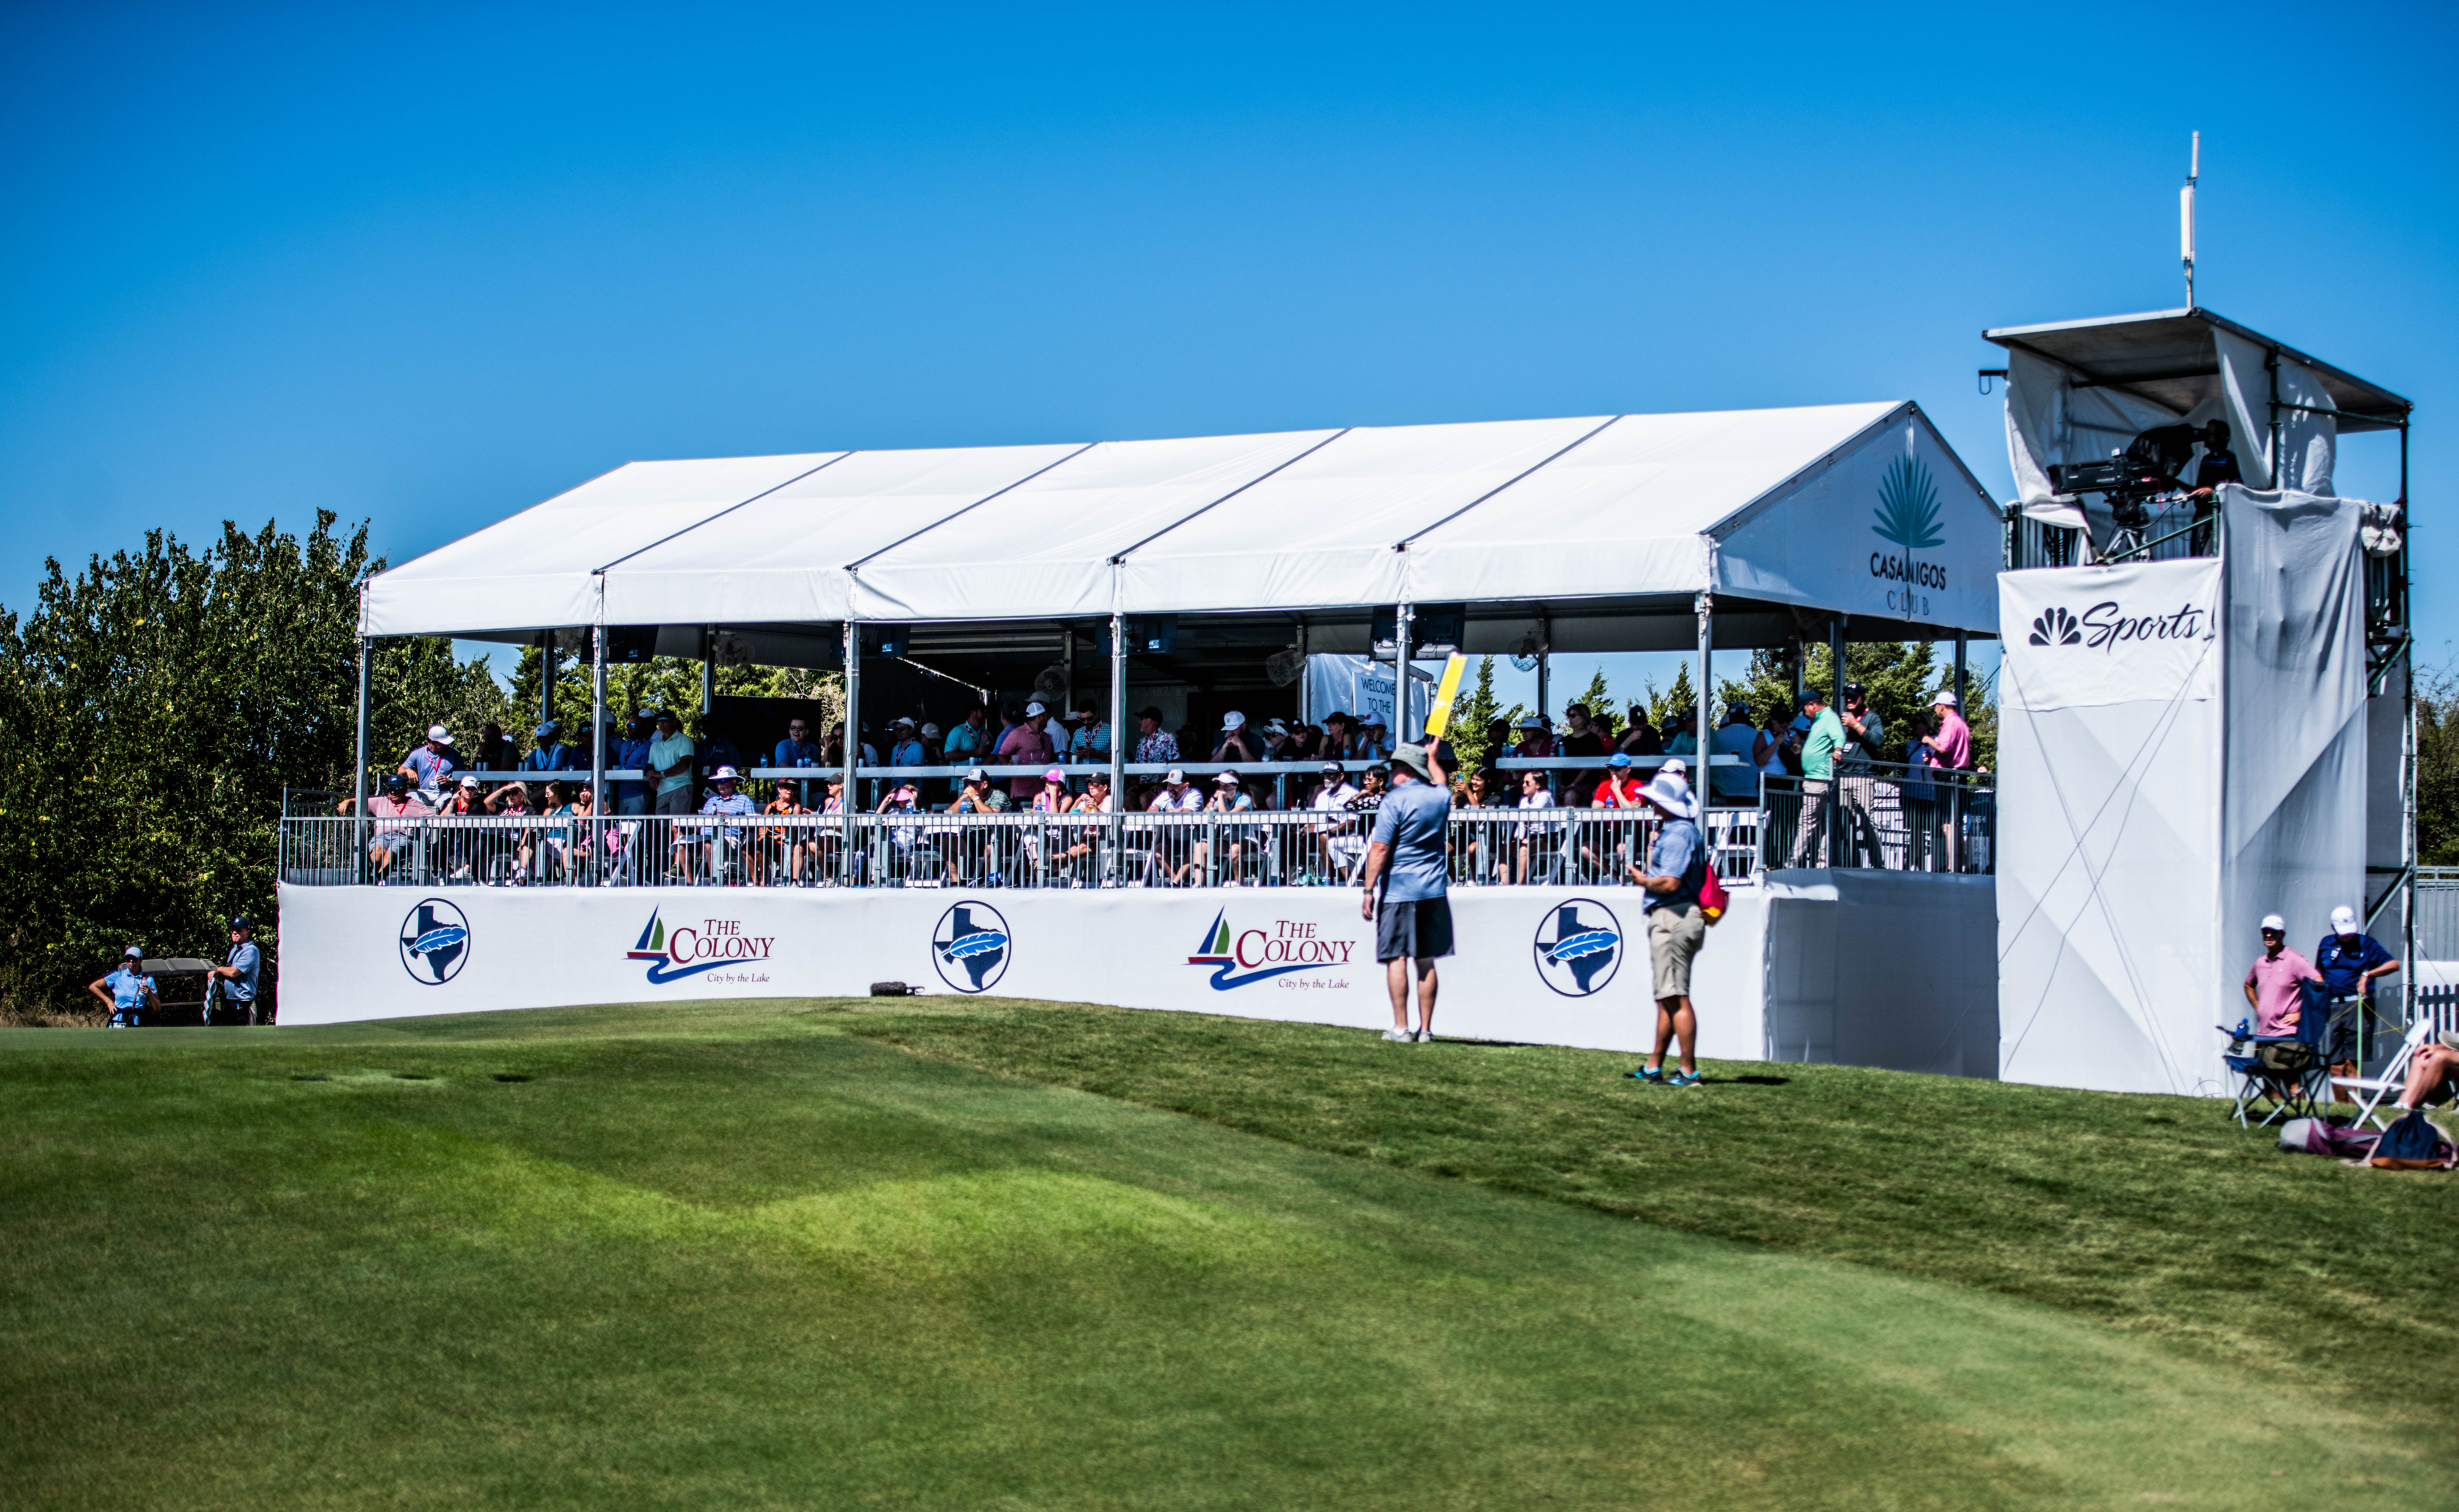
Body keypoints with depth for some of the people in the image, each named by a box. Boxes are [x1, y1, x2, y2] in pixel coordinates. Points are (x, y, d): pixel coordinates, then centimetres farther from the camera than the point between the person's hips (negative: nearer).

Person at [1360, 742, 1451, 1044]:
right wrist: (1431, 755, 52)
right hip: (1435, 891, 6)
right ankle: (1426, 1029, 7)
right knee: (1426, 961, 8)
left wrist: (1369, 889, -10)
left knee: (1396, 958, -3)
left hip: (1399, 891, -6)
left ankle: (1401, 1028, -6)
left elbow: (1380, 849, -14)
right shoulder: (1441, 796, 8)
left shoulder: (1395, 800, -10)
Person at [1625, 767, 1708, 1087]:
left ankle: (1689, 1071, -9)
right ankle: (1653, 1067, 23)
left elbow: (1670, 883, -23)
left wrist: (1643, 880, -7)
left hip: (1672, 918, -11)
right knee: (1666, 997, 15)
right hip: (1673, 919, 11)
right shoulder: (1685, 830, 18)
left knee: (1676, 998, -10)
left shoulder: (1678, 834, -16)